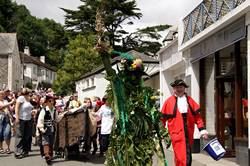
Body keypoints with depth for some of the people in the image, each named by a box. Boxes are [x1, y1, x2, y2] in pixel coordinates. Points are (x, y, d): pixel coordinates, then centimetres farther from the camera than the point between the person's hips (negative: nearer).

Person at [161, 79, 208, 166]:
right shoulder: (169, 101, -1)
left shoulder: (189, 100, 9)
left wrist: (202, 130, 4)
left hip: (189, 135, 4)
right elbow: (163, 118, 3)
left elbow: (197, 116, 10)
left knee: (188, 158, 15)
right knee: (181, 159, -9)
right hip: (177, 134, -4)